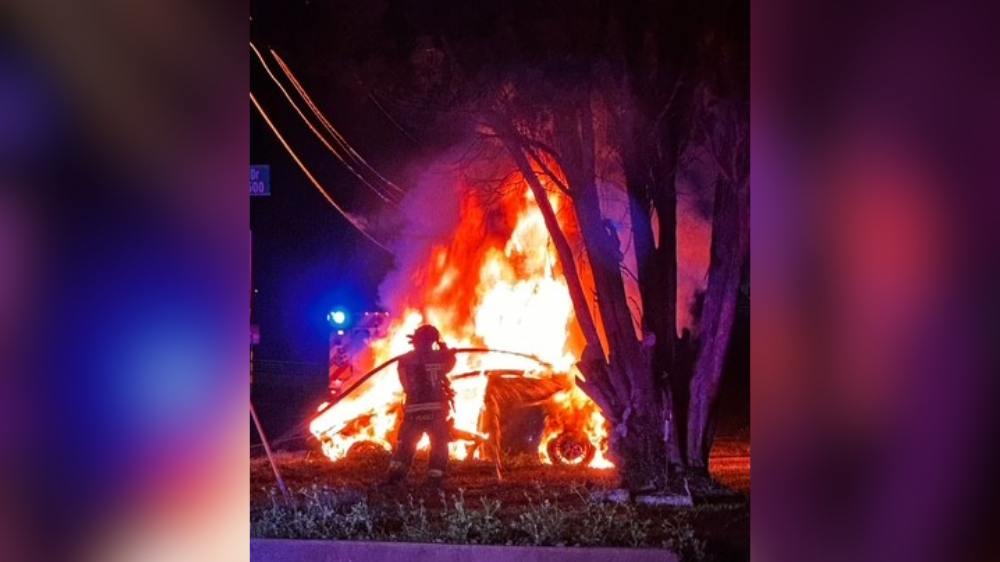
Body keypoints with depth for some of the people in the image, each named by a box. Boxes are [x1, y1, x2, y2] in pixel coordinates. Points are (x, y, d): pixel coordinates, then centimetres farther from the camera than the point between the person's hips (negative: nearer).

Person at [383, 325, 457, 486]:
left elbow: (406, 385, 12)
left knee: (405, 446, 13)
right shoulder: (439, 357, 0)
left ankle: (394, 477, 4)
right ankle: (434, 479, 4)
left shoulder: (405, 361, 4)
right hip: (436, 409, -1)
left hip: (414, 410, 2)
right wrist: (443, 347, 35)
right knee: (439, 446, 11)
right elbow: (451, 361, 24)